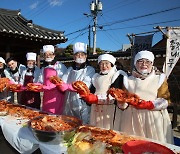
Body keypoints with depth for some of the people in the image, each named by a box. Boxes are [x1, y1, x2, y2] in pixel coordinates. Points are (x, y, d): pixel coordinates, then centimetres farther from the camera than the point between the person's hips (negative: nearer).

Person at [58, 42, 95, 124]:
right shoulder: (70, 69, 12)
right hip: (69, 104, 5)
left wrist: (68, 86, -18)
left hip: (83, 105, -4)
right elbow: (62, 86, 2)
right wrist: (60, 84, -20)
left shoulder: (90, 70, -2)